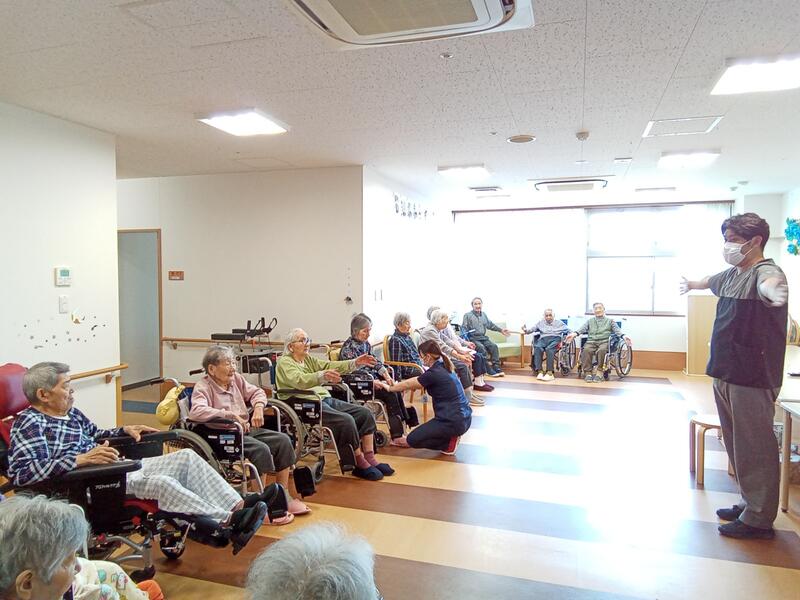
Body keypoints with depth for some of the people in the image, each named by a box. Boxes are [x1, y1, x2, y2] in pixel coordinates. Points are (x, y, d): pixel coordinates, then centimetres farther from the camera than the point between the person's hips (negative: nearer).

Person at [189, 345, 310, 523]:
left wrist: (258, 407, -1)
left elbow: (256, 392, 21)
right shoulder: (203, 387, -10)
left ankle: (283, 496, 1)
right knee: (261, 449, -30)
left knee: (283, 440, -7)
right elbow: (196, 411, -28)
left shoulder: (235, 378, 12)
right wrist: (230, 415, -29)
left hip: (247, 429, 8)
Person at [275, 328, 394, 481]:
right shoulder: (284, 362, -5)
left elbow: (331, 365, 7)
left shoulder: (308, 359, 20)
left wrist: (356, 362, -7)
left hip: (325, 399, 9)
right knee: (346, 420, -27)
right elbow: (299, 380, -25)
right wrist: (323, 376, -43)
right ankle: (360, 464, -12)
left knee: (365, 413, -6)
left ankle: (370, 458, -5)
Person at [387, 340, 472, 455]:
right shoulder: (444, 367, 9)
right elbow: (418, 381, 21)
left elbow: (408, 385, -3)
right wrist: (396, 385, 22)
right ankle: (452, 436, 12)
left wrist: (389, 388, 12)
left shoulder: (433, 373, -17)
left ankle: (449, 443, -2)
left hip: (453, 422, -9)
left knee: (412, 439, 3)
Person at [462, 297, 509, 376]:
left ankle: (496, 367, -17)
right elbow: (464, 328, -3)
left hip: (483, 337, 6)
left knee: (494, 346, -19)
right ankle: (489, 370, -28)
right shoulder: (467, 315, 2)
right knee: (482, 348, -32)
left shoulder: (483, 314, 20)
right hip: (473, 338, -5)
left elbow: (490, 325, 26)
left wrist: (501, 329, 21)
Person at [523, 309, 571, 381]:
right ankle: (540, 371, -38)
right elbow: (532, 329, 18)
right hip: (543, 339, 2)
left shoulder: (560, 323, 24)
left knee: (549, 349, -37)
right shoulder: (541, 323, 28)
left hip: (555, 339, -2)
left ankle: (549, 373, -41)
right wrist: (526, 330, -3)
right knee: (537, 348, -34)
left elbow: (569, 331, 16)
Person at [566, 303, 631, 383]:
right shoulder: (590, 321, 27)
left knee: (601, 350, -37)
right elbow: (582, 328, 8)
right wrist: (574, 333, -14)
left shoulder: (610, 321, 23)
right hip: (591, 341, 1)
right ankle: (588, 373, -30)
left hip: (604, 341, -1)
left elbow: (617, 330, 6)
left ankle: (599, 372, -29)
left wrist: (623, 336, -17)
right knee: (586, 350, -33)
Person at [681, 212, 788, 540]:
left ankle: (759, 519, 9)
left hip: (753, 378, -9)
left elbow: (769, 283, -41)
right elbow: (710, 281, 36)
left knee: (755, 448, -1)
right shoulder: (730, 275, 12)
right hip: (725, 375, 9)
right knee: (737, 446, 16)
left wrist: (773, 290, -64)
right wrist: (690, 284, 56)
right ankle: (749, 503, 29)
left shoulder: (765, 271, -15)